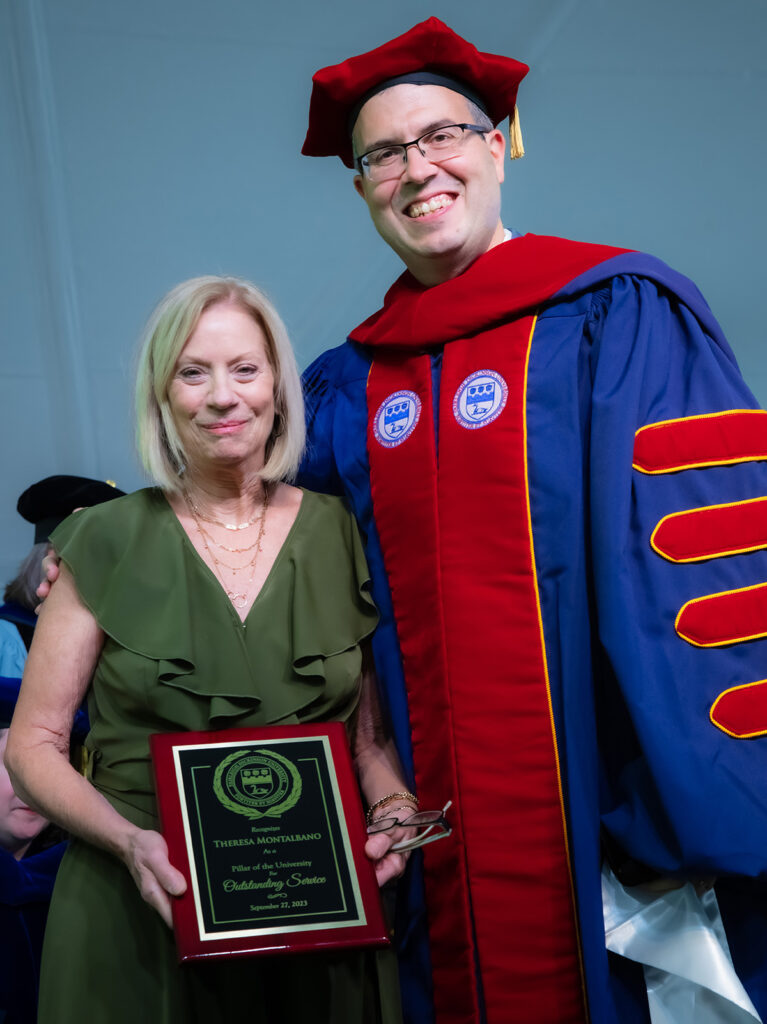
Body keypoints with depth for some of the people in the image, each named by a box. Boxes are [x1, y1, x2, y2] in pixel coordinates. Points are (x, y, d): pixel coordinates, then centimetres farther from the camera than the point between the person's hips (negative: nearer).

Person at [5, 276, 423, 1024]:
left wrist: (395, 811, -12)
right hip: (139, 915, -1)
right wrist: (129, 841, -17)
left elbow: (372, 734, 7)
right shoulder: (106, 542, -3)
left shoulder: (340, 535, 1)